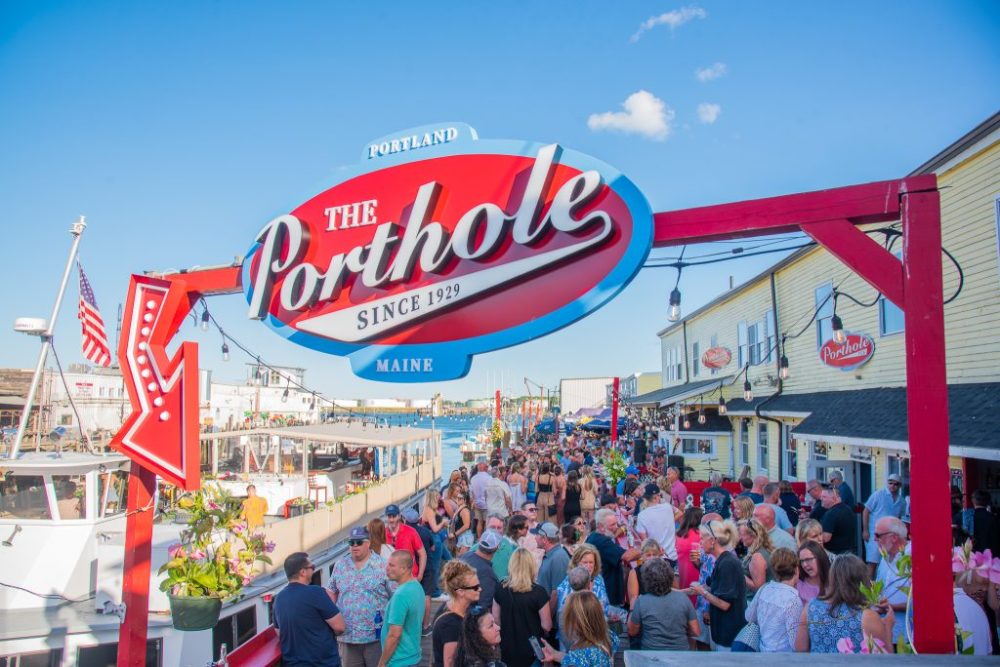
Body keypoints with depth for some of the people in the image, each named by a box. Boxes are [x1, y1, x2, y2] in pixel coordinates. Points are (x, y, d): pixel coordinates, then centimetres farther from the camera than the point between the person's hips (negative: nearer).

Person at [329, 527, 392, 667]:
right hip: (348, 636, 4)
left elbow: (395, 597, -5)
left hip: (376, 636, -4)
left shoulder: (383, 565, -7)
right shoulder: (340, 565, 6)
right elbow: (332, 593, 14)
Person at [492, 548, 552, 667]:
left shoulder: (501, 589, -8)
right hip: (532, 650, -3)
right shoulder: (538, 592, -19)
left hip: (507, 649, 3)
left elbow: (495, 619, 3)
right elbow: (547, 626, -13)